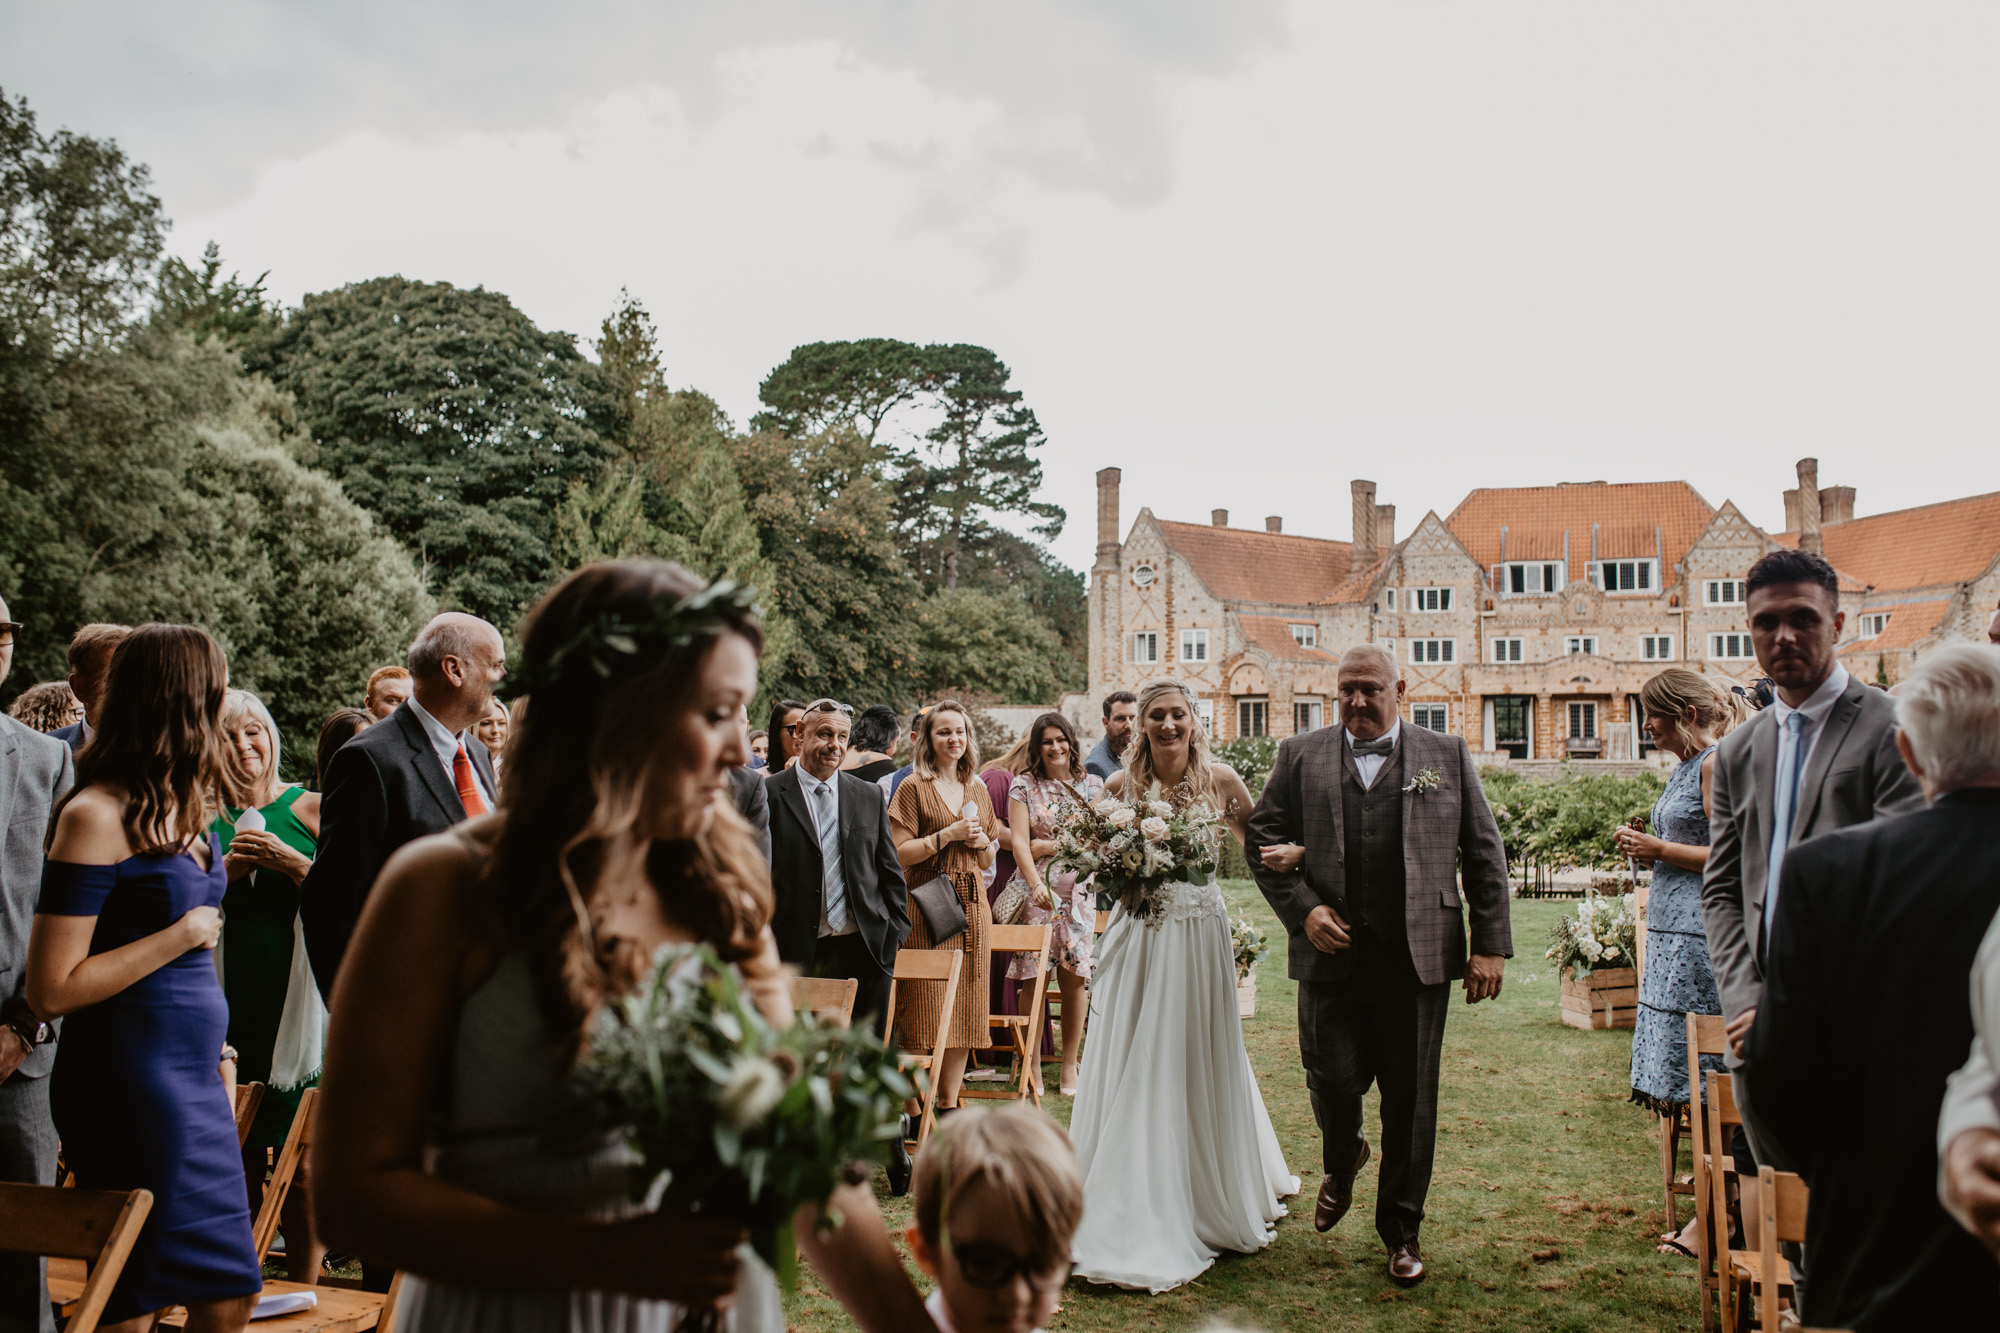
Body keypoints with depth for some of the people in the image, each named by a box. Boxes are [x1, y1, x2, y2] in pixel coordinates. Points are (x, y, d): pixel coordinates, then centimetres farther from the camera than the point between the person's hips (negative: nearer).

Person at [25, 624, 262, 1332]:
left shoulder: (176, 807, 12)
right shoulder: (97, 816, -15)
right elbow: (51, 990, -18)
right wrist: (181, 936, -15)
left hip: (194, 1081, 8)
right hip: (129, 1083, -8)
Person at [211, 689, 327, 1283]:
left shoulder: (310, 808, 0)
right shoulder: (207, 827, 11)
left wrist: (289, 861, -15)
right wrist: (227, 872, -5)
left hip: (298, 999, -3)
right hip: (233, 1001, 3)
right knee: (239, 1156, 8)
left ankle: (301, 1293, 10)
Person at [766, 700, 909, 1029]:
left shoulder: (869, 796, 11)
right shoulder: (770, 795, -2)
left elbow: (891, 872, 15)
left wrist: (896, 932, 7)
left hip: (866, 949, 4)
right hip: (798, 952, -3)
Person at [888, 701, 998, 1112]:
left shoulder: (977, 790, 16)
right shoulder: (914, 788, -1)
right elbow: (899, 853, -8)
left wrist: (982, 841, 1)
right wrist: (948, 835, -14)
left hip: (972, 905, 6)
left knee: (966, 1008, 6)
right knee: (927, 1008, -6)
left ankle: (949, 1104, 15)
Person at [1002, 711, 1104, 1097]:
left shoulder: (1091, 786, 10)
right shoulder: (1024, 786, 4)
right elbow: (1019, 841, -5)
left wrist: (1048, 846, -7)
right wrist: (1036, 884, -18)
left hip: (1079, 891, 2)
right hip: (1036, 888, -2)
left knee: (1075, 976, -2)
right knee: (1034, 976, -5)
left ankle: (1070, 1066, 8)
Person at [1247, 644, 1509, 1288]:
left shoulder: (1448, 756, 9)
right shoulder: (1300, 757, 9)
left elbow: (1484, 854, 8)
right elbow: (1263, 839, 7)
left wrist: (1490, 945, 1)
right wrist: (1303, 909, -6)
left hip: (1419, 960, 0)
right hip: (1332, 953, 0)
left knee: (1410, 1098, 6)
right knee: (1334, 1082, 2)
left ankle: (1401, 1228, 24)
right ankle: (1342, 1164, 37)